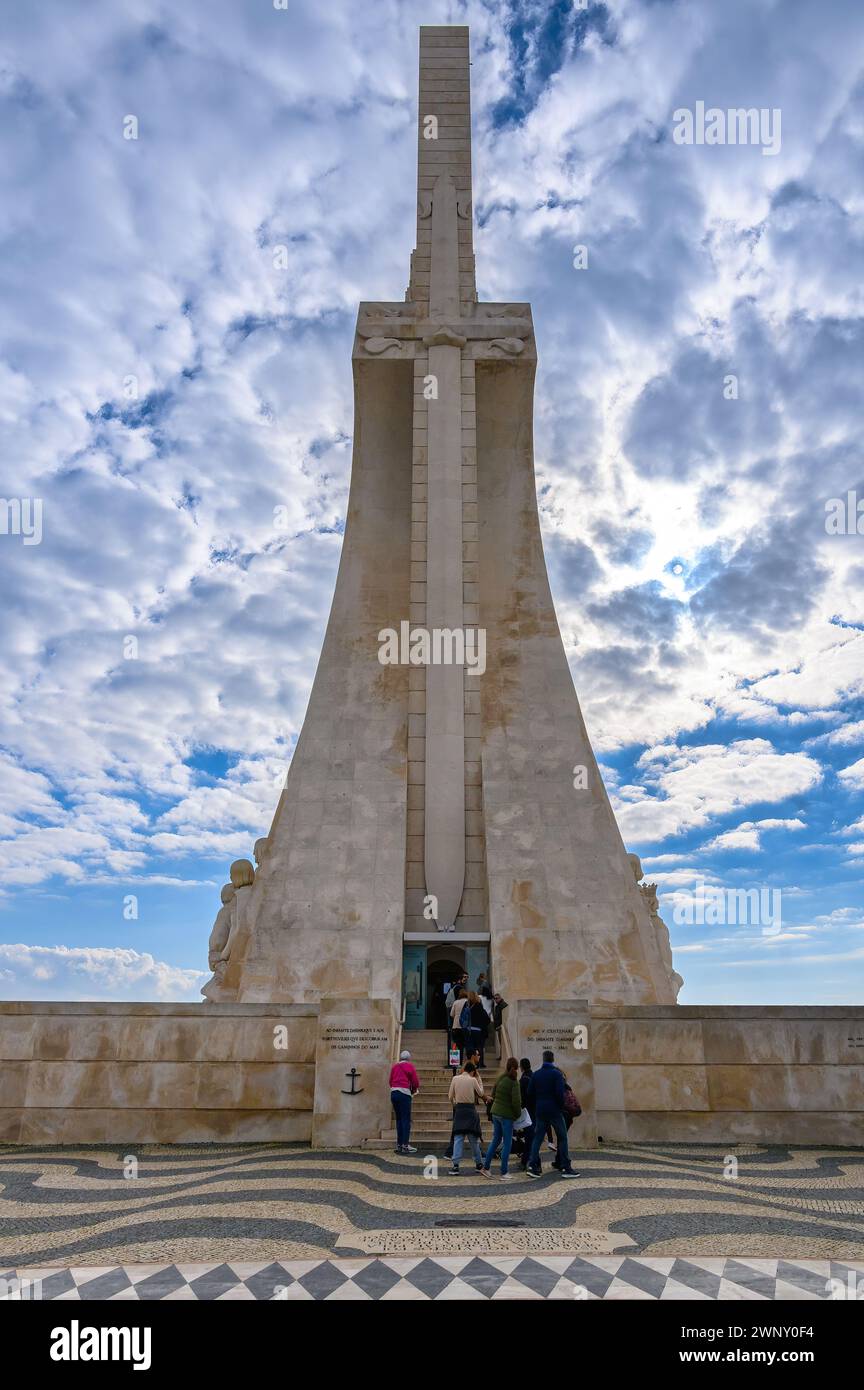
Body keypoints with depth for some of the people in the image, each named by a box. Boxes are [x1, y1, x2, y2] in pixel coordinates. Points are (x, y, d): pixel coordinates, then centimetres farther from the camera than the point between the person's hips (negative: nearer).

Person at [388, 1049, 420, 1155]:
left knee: (399, 1119, 12)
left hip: (393, 1093, 5)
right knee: (406, 1120, -2)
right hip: (404, 1093, -5)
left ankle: (399, 1145, 12)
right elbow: (415, 1082, 0)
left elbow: (390, 1081, 16)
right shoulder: (410, 1066, 1)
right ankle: (405, 1145, -6)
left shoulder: (394, 1066, 15)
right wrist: (414, 1091, 17)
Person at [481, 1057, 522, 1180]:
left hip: (495, 1112, 7)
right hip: (507, 1115, -7)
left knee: (495, 1140, 17)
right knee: (507, 1143, 3)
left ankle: (486, 1167, 17)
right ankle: (504, 1173, 7)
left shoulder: (500, 1079, 5)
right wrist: (518, 1114, -2)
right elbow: (516, 1101, -17)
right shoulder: (514, 1082, -15)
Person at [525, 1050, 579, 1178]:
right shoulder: (556, 1074, -8)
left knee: (537, 1138, 8)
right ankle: (565, 1168, 4)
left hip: (540, 1111, 4)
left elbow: (530, 1092, 4)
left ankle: (532, 1165, -1)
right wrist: (561, 1107, -1)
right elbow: (560, 1093, -15)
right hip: (554, 1111, -4)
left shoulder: (536, 1075, 5)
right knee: (562, 1138, 6)